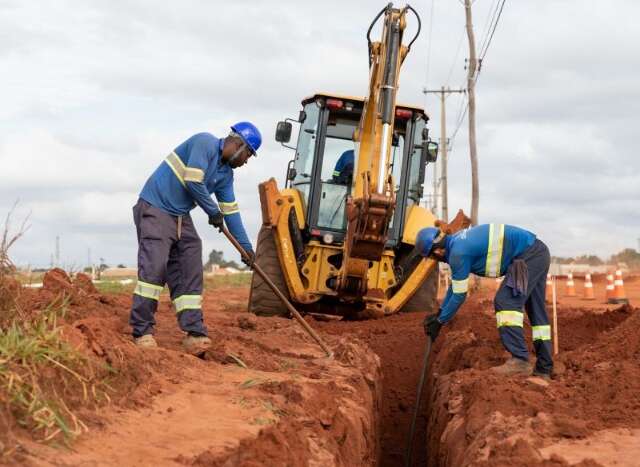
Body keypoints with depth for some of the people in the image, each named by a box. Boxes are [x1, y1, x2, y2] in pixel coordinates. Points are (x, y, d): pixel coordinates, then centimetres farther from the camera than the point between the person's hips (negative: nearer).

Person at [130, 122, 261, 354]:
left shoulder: (226, 174, 13)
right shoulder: (205, 143, -12)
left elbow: (231, 211, 17)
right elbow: (193, 181, -21)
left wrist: (246, 246, 17)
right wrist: (213, 212, -9)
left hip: (181, 218, 9)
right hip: (155, 210, -9)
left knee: (189, 275, 0)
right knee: (154, 267, -18)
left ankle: (194, 334, -2)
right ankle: (142, 332, -15)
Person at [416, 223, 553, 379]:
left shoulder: (458, 253, -19)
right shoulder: (457, 241, 11)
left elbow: (459, 295, -10)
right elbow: (455, 283, 24)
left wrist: (439, 322, 2)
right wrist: (439, 313, 27)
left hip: (529, 255, -10)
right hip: (538, 252, 10)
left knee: (505, 301, -17)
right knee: (536, 310, 12)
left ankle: (519, 360, -23)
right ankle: (544, 368, 16)